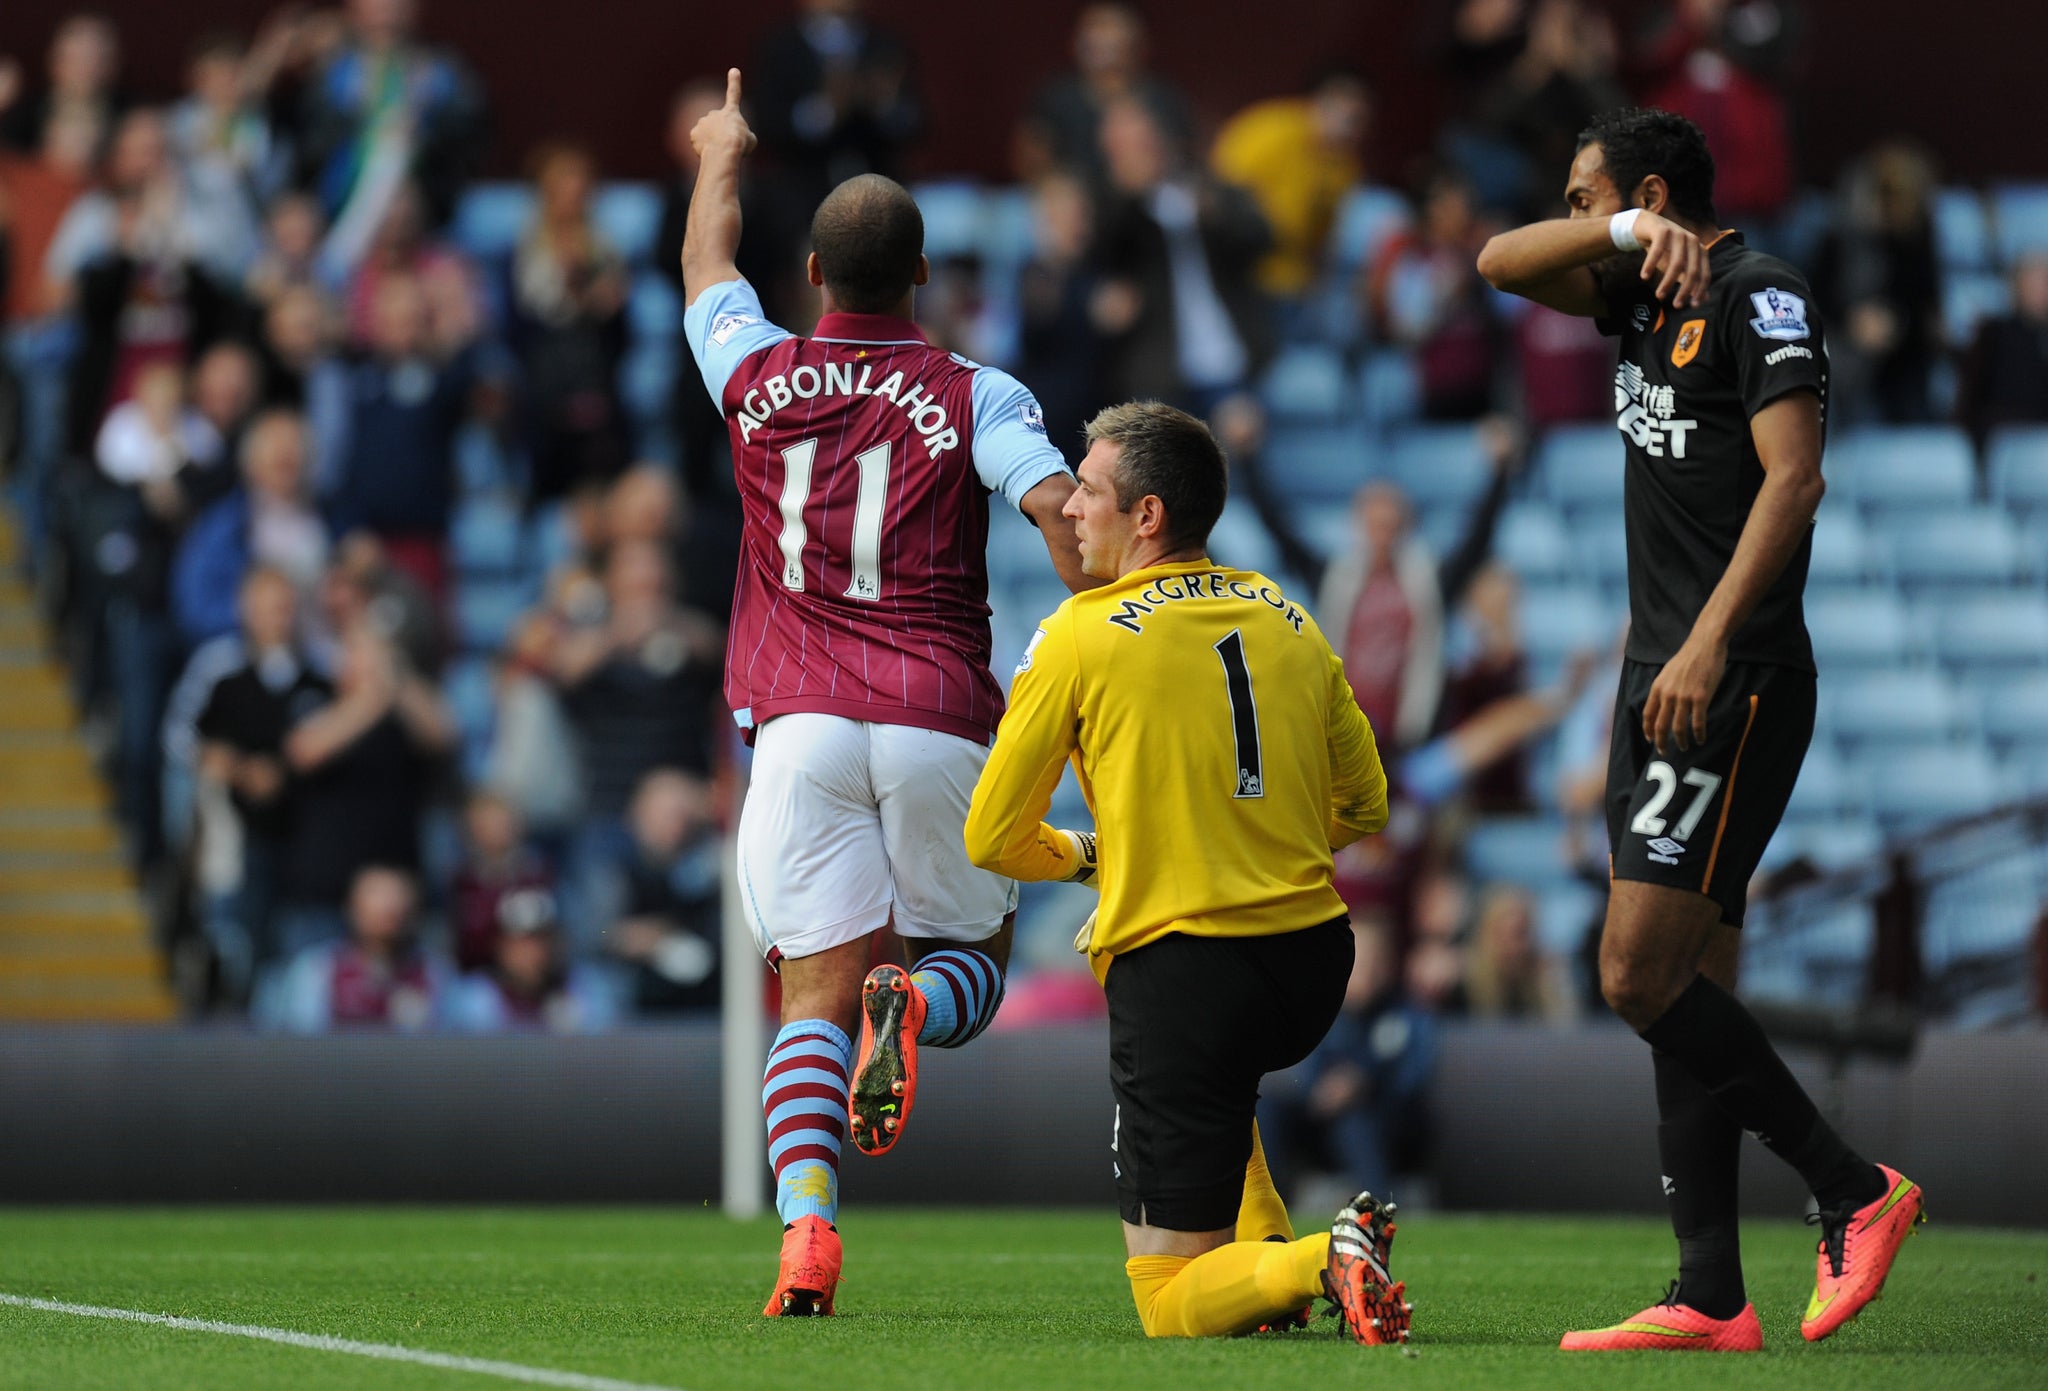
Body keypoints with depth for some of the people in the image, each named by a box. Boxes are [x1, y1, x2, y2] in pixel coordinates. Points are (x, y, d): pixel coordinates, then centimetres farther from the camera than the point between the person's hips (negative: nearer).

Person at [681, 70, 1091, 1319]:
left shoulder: (759, 379, 9)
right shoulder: (975, 398, 1)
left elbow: (705, 261, 29)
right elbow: (1060, 510, -15)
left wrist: (724, 154, 47)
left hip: (800, 727, 1)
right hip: (939, 722, -1)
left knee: (816, 994, -1)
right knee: (977, 955, 17)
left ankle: (808, 1224, -23)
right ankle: (915, 1010, -20)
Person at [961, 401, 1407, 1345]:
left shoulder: (1080, 637, -5)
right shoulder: (1288, 620, 10)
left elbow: (993, 840, 0)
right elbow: (1364, 806, 19)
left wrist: (1084, 857, 20)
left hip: (1180, 974, -6)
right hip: (1312, 959, 6)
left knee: (1172, 1307, 0)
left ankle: (1319, 1263, -27)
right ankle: (1267, 1247, 22)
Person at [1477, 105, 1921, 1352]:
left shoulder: (1758, 295, -10)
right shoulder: (1652, 293, 16)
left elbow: (1793, 478, -19)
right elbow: (1503, 264, 14)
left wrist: (1708, 642, -27)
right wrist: (1633, 230, -4)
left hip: (1731, 686, -9)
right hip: (1664, 680, 9)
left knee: (1641, 978, -14)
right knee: (1685, 991, 6)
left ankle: (1855, 1190, -4)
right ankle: (1712, 1301, 6)